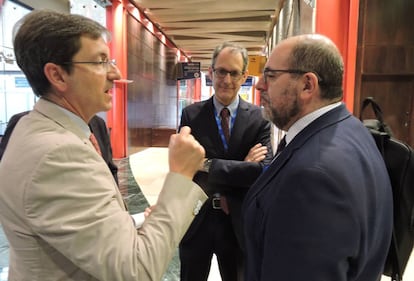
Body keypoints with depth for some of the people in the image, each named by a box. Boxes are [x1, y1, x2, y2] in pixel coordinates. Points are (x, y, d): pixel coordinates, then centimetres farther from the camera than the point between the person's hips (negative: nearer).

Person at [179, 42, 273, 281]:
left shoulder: (259, 117, -7)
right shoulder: (191, 115, -6)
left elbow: (265, 170, -17)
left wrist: (210, 166, -24)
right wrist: (241, 169, -20)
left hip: (239, 223, 0)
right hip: (196, 219, 1)